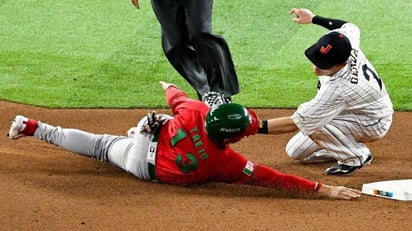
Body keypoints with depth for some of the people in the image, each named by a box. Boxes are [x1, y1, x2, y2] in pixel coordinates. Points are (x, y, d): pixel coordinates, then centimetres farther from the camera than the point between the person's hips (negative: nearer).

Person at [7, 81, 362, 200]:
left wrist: (169, 88, 25)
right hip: (144, 166, -3)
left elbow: (177, 98, -1)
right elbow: (270, 178, -37)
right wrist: (322, 189, -38)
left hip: (153, 132, 3)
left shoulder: (197, 111, -25)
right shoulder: (225, 161, -36)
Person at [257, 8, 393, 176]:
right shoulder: (349, 45, -23)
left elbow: (295, 124, -40)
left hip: (373, 126, -8)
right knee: (296, 152, 5)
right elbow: (350, 27, 5)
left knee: (309, 119, -32)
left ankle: (356, 156, -12)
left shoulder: (336, 89, -42)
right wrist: (313, 19, 7)